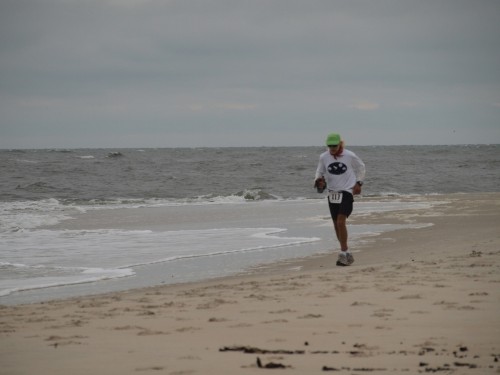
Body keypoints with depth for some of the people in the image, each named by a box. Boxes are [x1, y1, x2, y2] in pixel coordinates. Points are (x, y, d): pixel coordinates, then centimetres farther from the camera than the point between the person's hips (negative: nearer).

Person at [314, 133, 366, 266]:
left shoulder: (350, 156, -7)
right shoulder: (324, 157, -1)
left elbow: (361, 168, 11)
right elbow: (319, 171, 13)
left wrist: (358, 183, 7)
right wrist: (318, 180, -7)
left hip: (346, 192, -4)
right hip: (332, 193, 4)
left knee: (341, 222, -19)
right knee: (336, 225, 8)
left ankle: (343, 253, -13)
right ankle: (347, 254, 20)